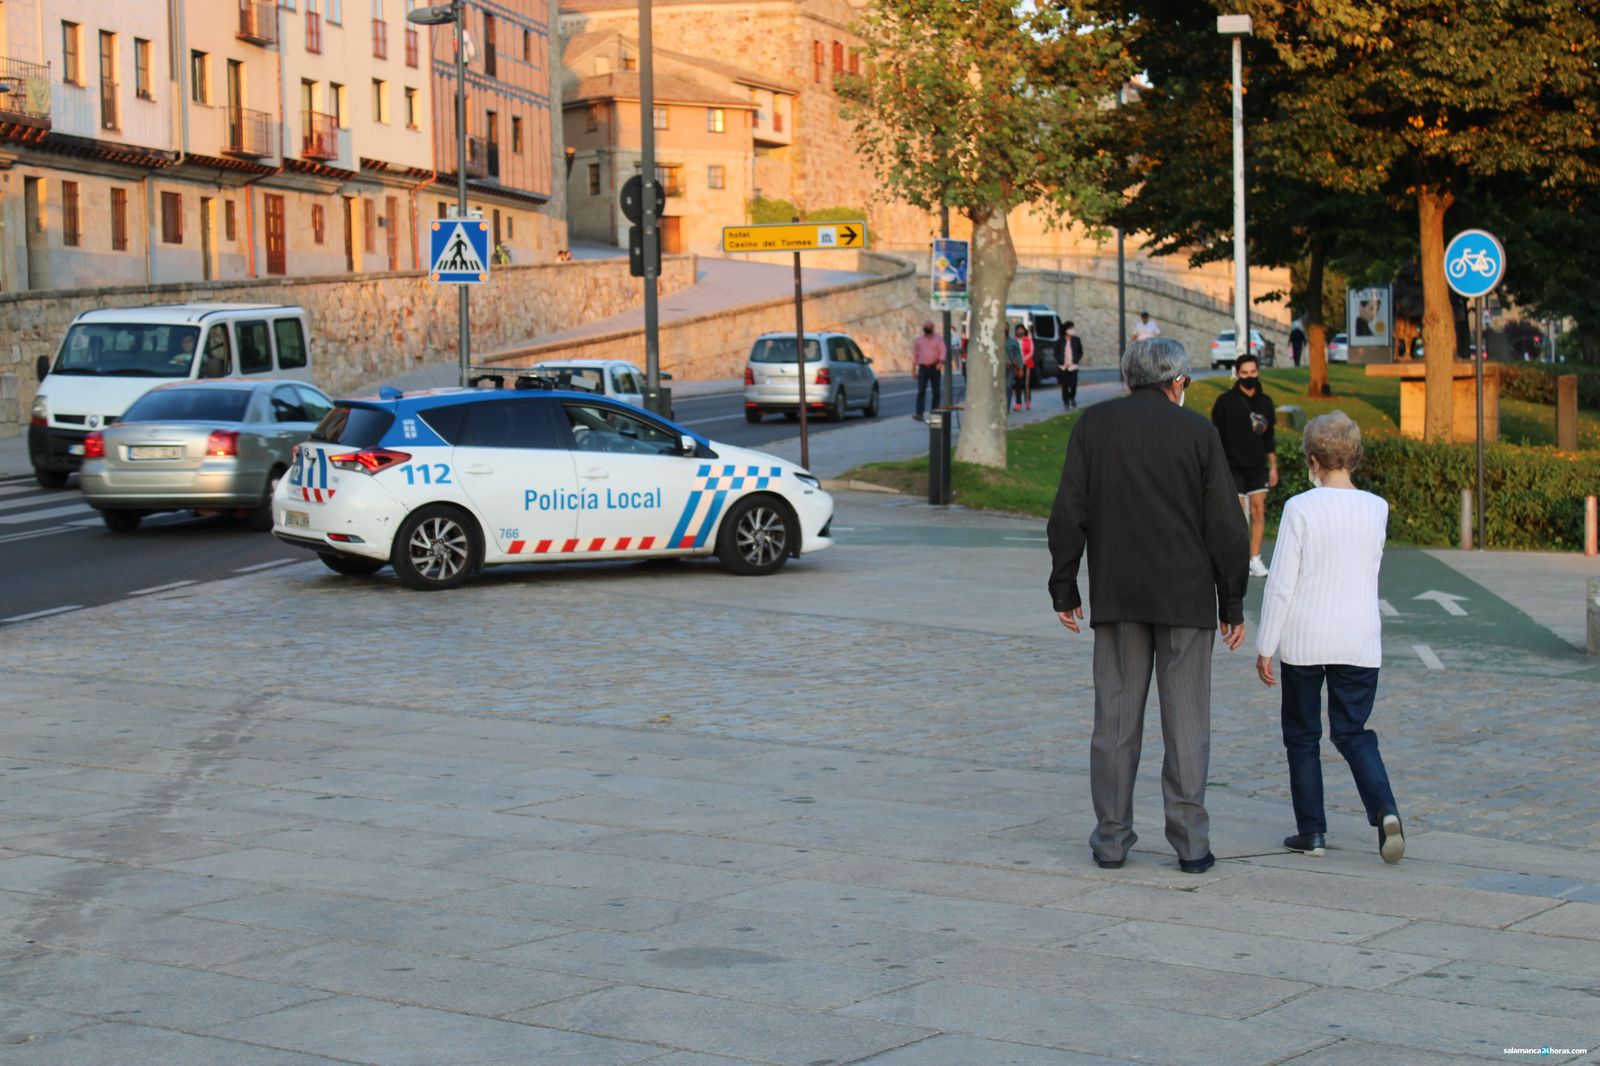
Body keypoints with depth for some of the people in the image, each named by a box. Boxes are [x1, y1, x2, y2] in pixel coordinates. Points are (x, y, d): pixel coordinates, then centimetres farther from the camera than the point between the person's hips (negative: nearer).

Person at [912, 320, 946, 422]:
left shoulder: (938, 339, 4)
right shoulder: (918, 340, 10)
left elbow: (943, 351, -7)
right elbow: (915, 354, 14)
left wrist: (941, 362, -24)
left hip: (935, 368, 0)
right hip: (923, 368, 0)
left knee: (936, 392, 4)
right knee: (921, 391, -12)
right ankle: (919, 414, -21)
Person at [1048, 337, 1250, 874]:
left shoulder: (1093, 425, 1)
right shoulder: (1197, 431, -2)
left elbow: (1068, 514, -1)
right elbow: (1224, 525, -3)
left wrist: (1064, 589, 7)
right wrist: (1232, 604, 4)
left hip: (1116, 597, 1)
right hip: (1186, 597, -1)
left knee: (1116, 718, 6)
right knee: (1186, 720, 3)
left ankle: (1111, 839, 8)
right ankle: (1190, 843, 3)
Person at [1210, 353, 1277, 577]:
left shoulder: (1265, 402, 9)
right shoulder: (1226, 401, -5)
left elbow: (1268, 436, 16)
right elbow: (1216, 435, -2)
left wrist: (1273, 466, 14)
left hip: (1257, 466, 4)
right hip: (1233, 466, -4)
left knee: (1258, 510, 1)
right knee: (1238, 513, -5)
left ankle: (1255, 557, 7)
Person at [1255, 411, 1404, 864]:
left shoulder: (1300, 509, -11)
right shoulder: (1376, 509, 0)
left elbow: (1281, 583, -11)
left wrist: (1265, 647, -4)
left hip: (1303, 640, -3)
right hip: (1359, 640, 3)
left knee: (1302, 736, 12)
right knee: (1353, 733, 10)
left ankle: (1312, 830, 14)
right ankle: (1385, 809, -13)